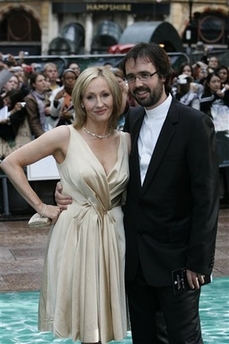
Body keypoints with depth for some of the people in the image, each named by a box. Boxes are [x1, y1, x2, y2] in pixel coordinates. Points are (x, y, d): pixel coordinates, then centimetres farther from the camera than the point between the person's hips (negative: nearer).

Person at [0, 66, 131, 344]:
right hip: (75, 233, -3)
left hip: (113, 234, 4)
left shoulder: (126, 141, 4)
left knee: (104, 320, 11)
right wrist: (40, 206, -6)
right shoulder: (65, 136, -7)